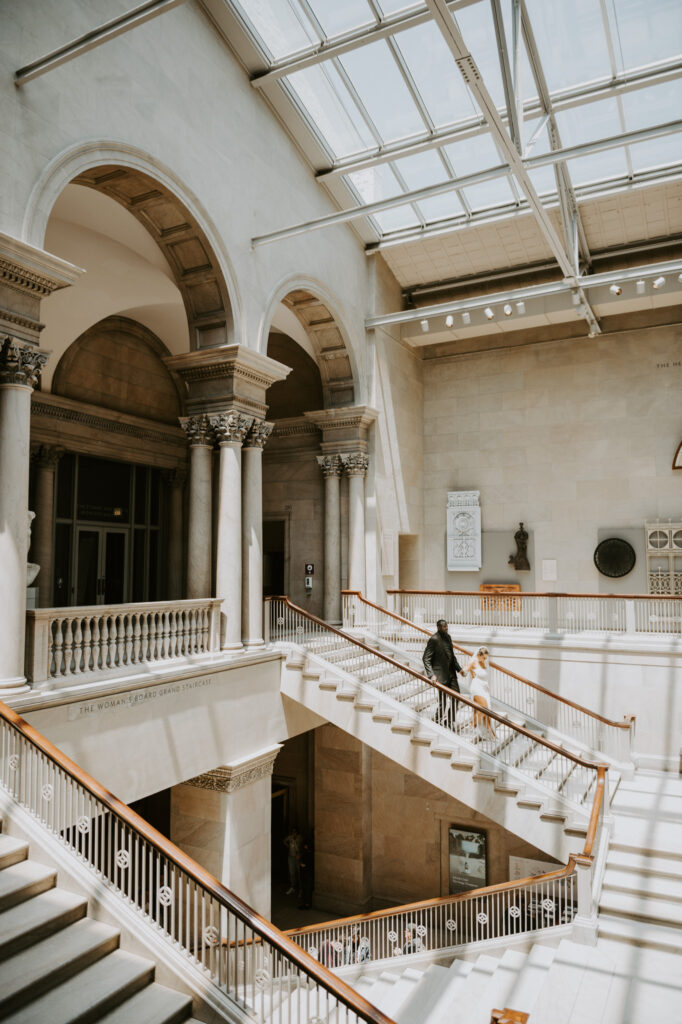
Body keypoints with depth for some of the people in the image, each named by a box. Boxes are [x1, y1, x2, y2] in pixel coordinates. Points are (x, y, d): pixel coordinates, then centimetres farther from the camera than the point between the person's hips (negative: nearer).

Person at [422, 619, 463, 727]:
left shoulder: (447, 637, 9)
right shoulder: (433, 639, -15)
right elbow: (426, 658, -17)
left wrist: (459, 668, 13)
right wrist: (431, 675, -26)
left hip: (451, 672, 8)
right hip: (441, 674, -8)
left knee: (455, 697, 8)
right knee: (442, 700, 1)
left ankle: (451, 721, 21)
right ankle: (439, 721, 19)